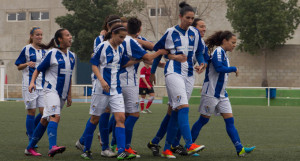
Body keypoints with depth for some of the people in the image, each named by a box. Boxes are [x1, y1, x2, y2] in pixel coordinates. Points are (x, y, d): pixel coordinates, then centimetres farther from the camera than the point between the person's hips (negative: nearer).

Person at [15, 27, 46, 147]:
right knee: (31, 111, -3)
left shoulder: (43, 51, 13)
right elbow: (19, 67, 1)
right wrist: (27, 64, -18)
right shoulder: (27, 49, -1)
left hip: (42, 85, 5)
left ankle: (30, 131, 20)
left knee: (44, 111, -4)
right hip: (29, 84, -5)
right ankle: (31, 140, 7)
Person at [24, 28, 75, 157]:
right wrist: (32, 82, -18)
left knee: (45, 120, 11)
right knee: (55, 116, -27)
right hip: (51, 90, -7)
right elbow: (38, 70, -1)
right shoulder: (52, 54, -6)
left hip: (62, 93, 7)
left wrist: (69, 95, 23)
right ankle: (52, 147, -41)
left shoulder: (71, 56, 13)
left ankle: (30, 148, 19)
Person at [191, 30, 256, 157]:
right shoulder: (218, 52, -13)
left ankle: (240, 149, -6)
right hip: (211, 93, -9)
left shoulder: (223, 53, 15)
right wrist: (234, 69, -16)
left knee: (230, 120, 0)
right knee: (203, 120, 0)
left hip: (221, 94, 9)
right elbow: (219, 67, -26)